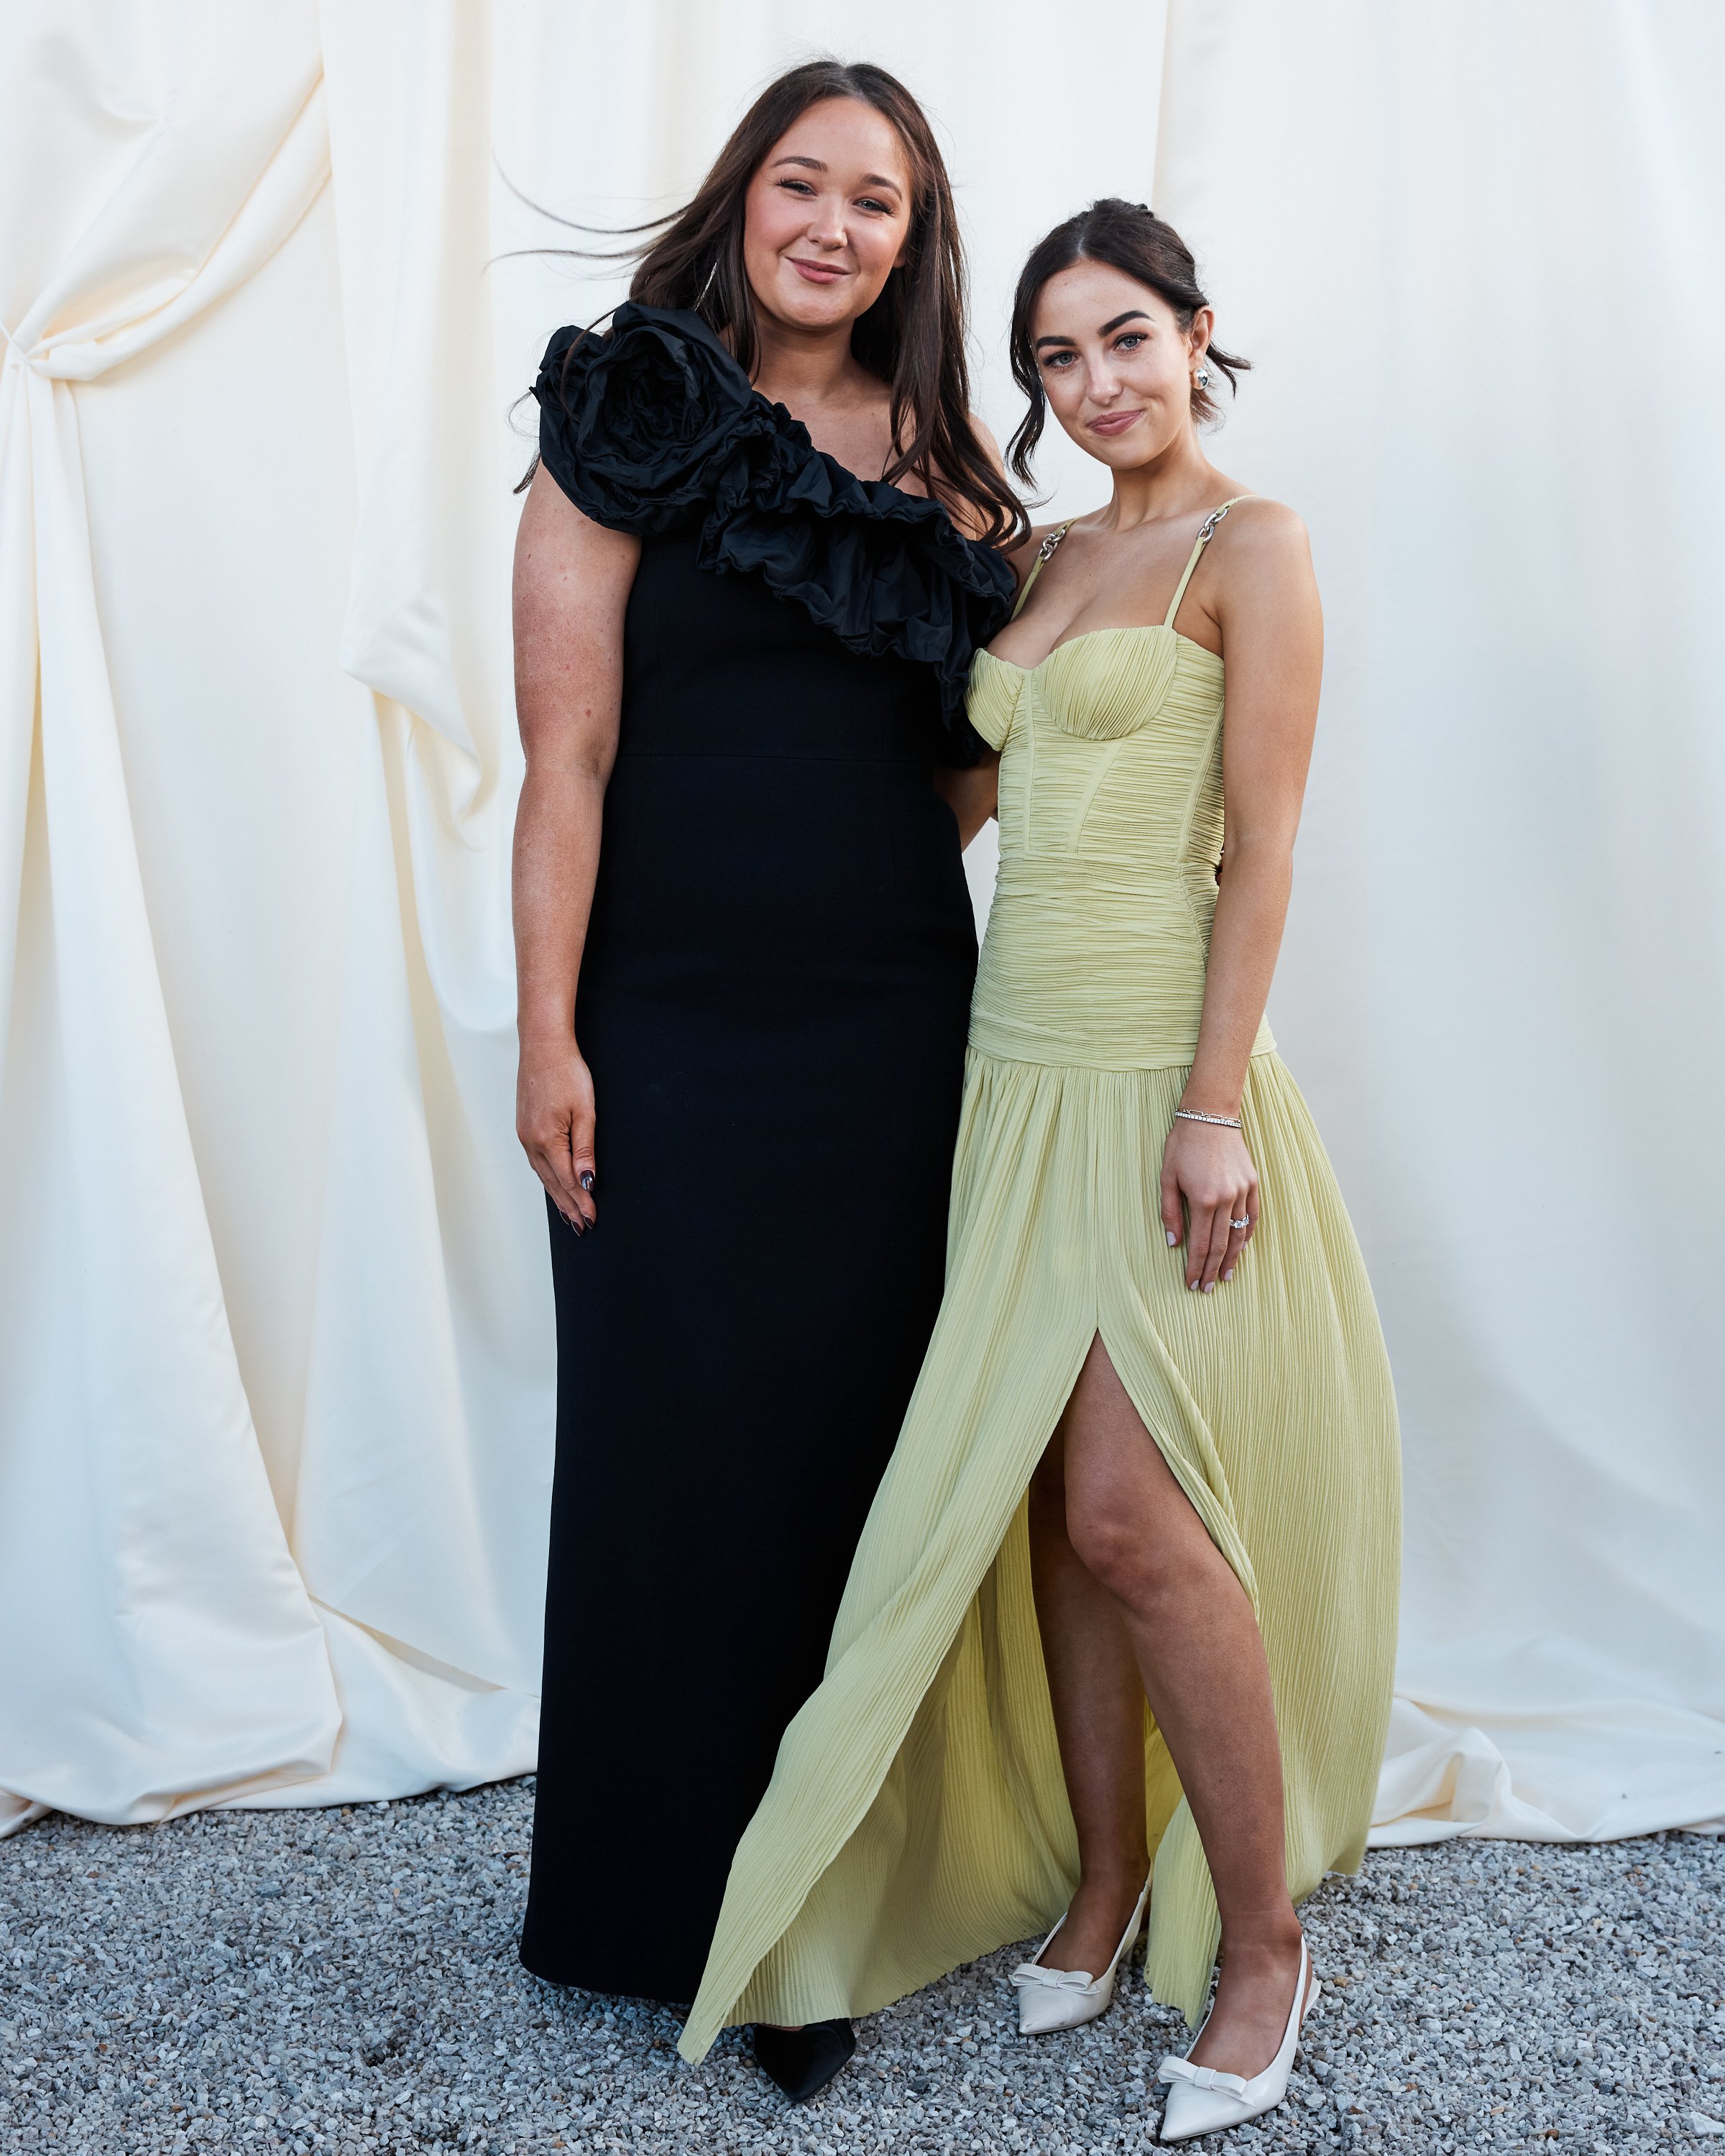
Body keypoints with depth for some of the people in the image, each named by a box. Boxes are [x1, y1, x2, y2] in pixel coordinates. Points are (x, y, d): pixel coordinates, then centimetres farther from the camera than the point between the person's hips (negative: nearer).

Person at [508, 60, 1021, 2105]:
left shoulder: (946, 468, 11)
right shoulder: (626, 428, 0)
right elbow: (568, 755, -6)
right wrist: (547, 1039, -10)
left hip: (892, 1026, 4)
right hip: (676, 1033, -3)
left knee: (855, 1443, 9)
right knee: (678, 1439, 6)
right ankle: (664, 1896, 26)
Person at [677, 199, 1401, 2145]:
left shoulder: (1251, 547, -3)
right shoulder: (1048, 556, 17)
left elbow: (1259, 847, -10)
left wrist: (1215, 1103, -17)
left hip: (1160, 1062, -7)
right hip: (1020, 1054, 7)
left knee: (1131, 1512, -9)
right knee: (1051, 1501, 8)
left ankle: (1260, 1948, 9)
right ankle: (1101, 1890, 24)